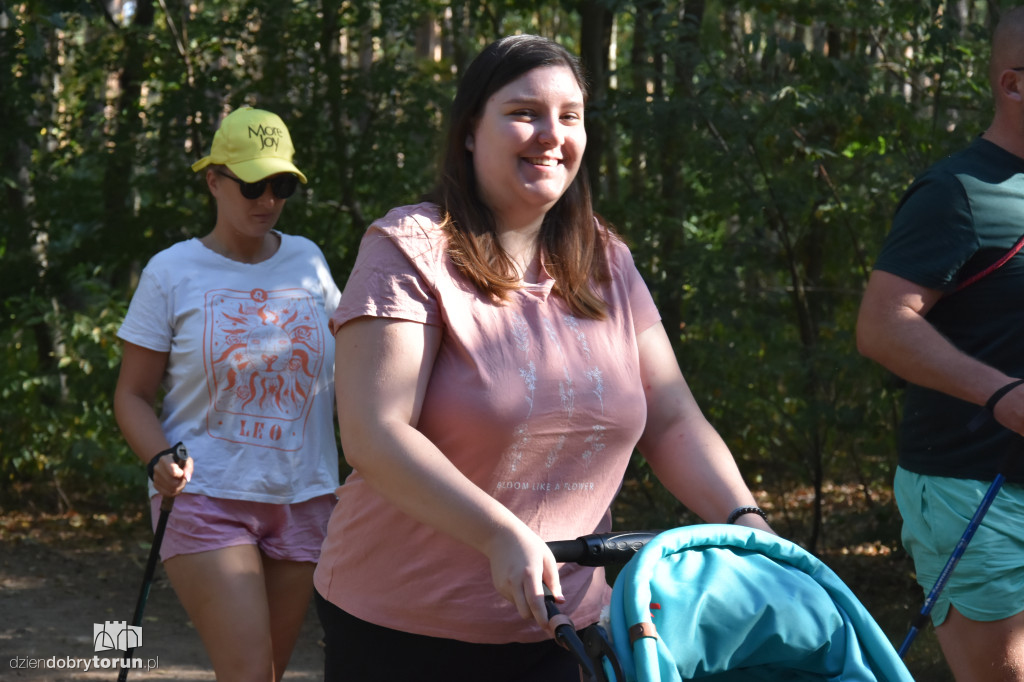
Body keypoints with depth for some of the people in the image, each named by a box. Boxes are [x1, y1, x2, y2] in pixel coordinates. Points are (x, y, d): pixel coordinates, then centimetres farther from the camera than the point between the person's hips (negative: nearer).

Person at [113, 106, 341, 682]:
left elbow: (341, 367, 19)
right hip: (206, 496, -4)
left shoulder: (309, 262, 8)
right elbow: (133, 395, 2)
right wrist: (160, 460, -18)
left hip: (303, 499, 4)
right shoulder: (172, 272, -1)